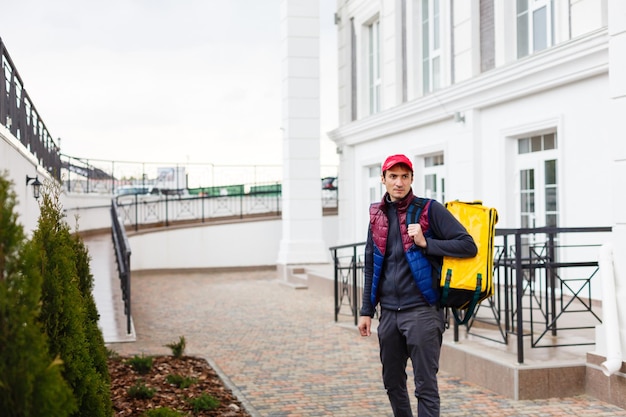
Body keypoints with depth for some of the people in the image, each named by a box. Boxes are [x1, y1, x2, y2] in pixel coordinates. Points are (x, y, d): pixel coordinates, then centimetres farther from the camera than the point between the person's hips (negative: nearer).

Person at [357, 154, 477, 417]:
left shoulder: (430, 210, -4)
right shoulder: (377, 215, 11)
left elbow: (468, 246, -9)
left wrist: (426, 243, -18)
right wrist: (366, 310, 13)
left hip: (422, 311, -5)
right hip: (388, 313, 5)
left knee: (425, 386, -3)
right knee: (392, 383, 15)